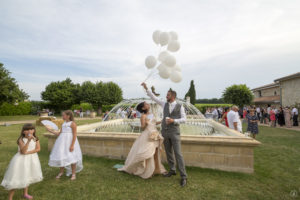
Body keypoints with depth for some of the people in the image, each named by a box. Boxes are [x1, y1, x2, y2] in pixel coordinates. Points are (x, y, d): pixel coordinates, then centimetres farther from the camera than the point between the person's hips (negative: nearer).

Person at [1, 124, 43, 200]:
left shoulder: (36, 139, -7)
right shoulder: (21, 139, -19)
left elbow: (38, 149, -10)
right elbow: (23, 151, -29)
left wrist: (27, 152, -21)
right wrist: (28, 140, -40)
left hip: (31, 159, 5)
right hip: (21, 160, -5)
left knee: (27, 176, 20)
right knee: (16, 178, -1)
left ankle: (25, 193, 39)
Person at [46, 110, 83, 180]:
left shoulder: (72, 123, -11)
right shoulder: (63, 124, 12)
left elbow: (75, 135, -15)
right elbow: (59, 133, 14)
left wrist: (72, 145, -20)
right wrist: (50, 130, 13)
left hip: (70, 141, -7)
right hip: (62, 142, 7)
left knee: (71, 157, -2)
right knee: (61, 156, 11)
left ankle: (73, 174, 14)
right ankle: (61, 172, 32)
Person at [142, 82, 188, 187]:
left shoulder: (180, 106, -1)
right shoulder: (164, 104, 8)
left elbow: (184, 119, -4)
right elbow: (154, 97, 8)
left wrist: (173, 120, -20)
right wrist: (146, 88, 3)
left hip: (174, 132, -4)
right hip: (165, 131, 4)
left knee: (178, 153, -6)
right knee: (168, 153, 13)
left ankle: (183, 176, 3)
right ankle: (172, 170, 31)